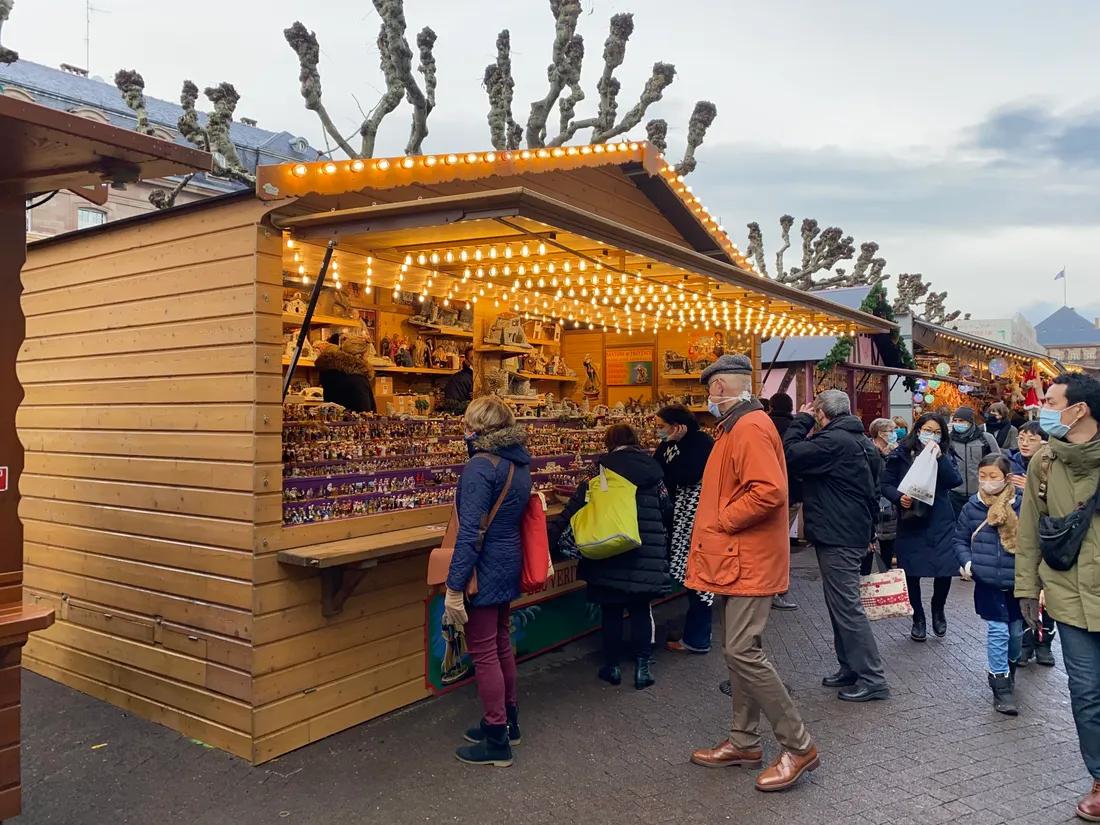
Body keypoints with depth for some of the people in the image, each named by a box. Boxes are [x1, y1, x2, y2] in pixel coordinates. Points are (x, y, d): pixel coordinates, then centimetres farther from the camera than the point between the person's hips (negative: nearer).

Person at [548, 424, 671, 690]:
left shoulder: (602, 470, -2)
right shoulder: (651, 470, 2)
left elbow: (574, 509, -7)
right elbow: (666, 510, 8)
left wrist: (551, 536, -3)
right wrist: (663, 542, 26)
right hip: (645, 553, 1)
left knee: (611, 610, 10)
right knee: (641, 609, 11)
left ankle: (613, 666, 19)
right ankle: (642, 667, 12)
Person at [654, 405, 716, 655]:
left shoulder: (701, 443, -11)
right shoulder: (675, 445, 13)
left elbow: (686, 477, -23)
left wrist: (672, 447, -15)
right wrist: (668, 445, 0)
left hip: (697, 519, -9)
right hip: (683, 517, 9)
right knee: (693, 575, 14)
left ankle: (697, 639, 5)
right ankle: (694, 631, 24)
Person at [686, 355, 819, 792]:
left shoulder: (750, 427, -17)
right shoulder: (736, 427, 16)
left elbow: (768, 492, -29)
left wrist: (721, 521, -18)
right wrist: (718, 524, 12)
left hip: (748, 562, -11)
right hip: (736, 560, 11)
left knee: (743, 651, -10)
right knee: (737, 650, 15)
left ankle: (798, 746, 3)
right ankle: (743, 741, 26)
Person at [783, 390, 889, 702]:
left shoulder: (833, 441, -19)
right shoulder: (863, 442, 15)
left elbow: (790, 455, -25)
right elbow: (874, 492, 21)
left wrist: (801, 421, -10)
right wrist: (869, 533, 27)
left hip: (837, 539, -11)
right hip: (855, 534, 11)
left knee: (847, 607, -5)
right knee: (841, 604, 17)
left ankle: (872, 679, 1)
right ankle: (850, 668, 25)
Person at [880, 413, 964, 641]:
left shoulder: (945, 456, 8)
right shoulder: (901, 454, 1)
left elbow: (956, 481, -8)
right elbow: (885, 485, 0)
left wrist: (940, 458, -18)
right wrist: (899, 497, -19)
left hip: (940, 523, 1)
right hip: (911, 522, -1)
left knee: (945, 571, -6)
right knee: (912, 573, 1)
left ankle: (938, 609, 25)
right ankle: (918, 619, 21)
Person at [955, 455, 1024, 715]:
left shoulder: (1021, 505, -8)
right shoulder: (972, 507, -3)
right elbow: (960, 539, 7)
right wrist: (966, 562, -9)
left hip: (1017, 581, 1)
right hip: (987, 583, -1)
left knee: (1017, 631, 16)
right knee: (997, 631, -1)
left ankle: (1008, 669, 43)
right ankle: (1001, 686, 8)